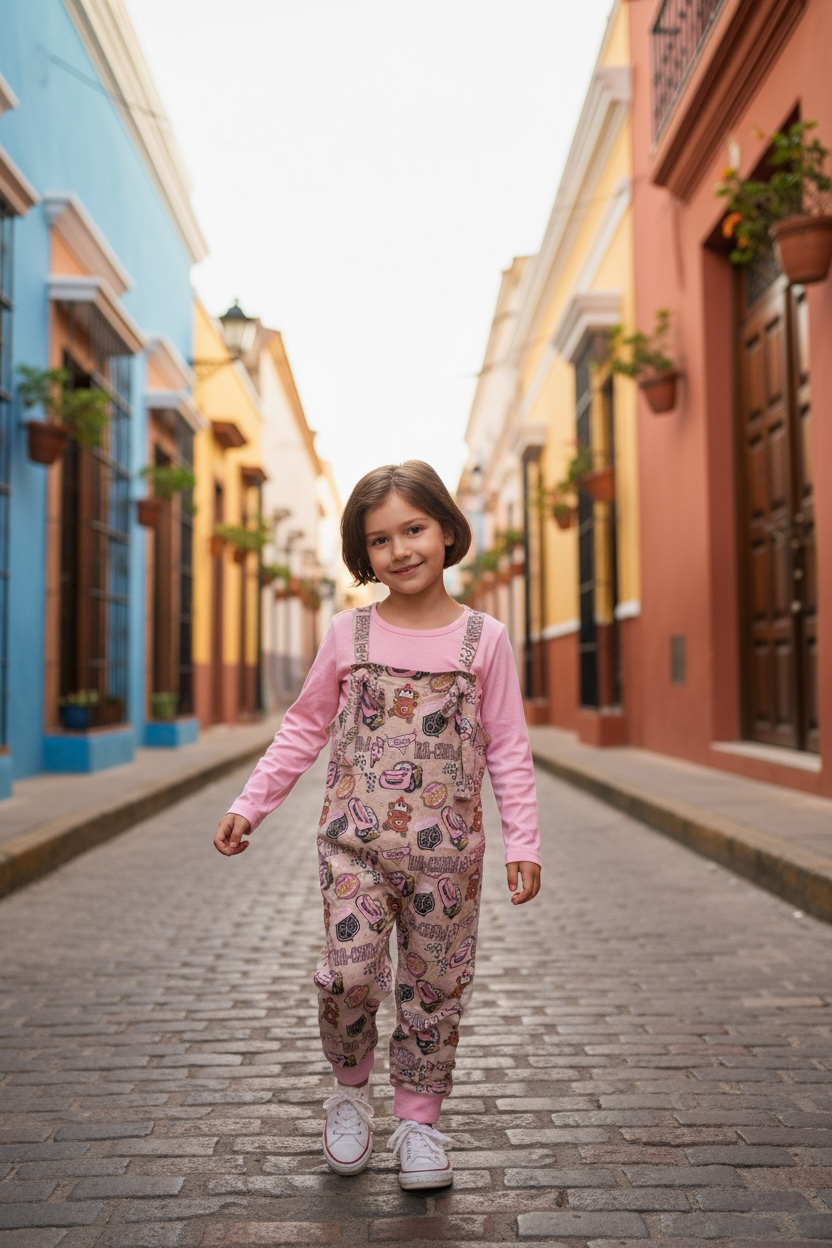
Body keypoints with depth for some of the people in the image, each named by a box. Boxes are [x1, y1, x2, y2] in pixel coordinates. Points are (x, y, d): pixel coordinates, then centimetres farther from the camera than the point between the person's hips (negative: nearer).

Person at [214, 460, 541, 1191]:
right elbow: (304, 728, 11)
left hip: (446, 849, 0)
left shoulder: (484, 639, 0)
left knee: (436, 986, 8)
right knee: (348, 973, -10)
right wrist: (250, 805, 6)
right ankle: (350, 1089, 20)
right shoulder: (349, 635, 2)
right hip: (356, 842, 0)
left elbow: (508, 749, 3)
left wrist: (523, 842, -2)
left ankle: (419, 1119, 29)